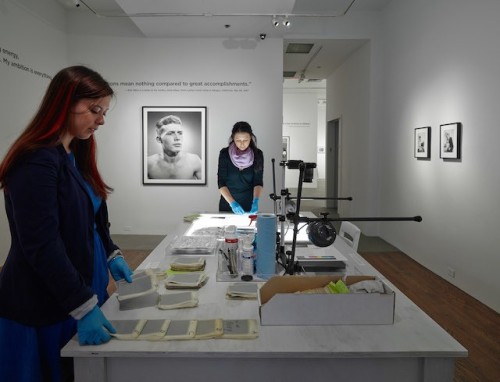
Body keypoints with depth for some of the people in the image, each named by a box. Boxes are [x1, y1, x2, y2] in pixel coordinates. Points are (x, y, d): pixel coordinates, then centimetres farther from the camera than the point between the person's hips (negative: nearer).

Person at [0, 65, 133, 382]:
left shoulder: (76, 155, 8)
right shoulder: (36, 162, -20)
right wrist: (84, 307, -26)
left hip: (82, 289, 8)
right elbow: (42, 246, -24)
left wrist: (111, 255, 4)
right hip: (45, 307, -8)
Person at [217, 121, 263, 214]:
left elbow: (258, 181, -10)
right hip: (228, 204, 0)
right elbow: (221, 182, -13)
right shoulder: (225, 153, -11)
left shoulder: (257, 154, -8)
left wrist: (255, 201, -27)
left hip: (249, 204, 0)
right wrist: (232, 203, -25)